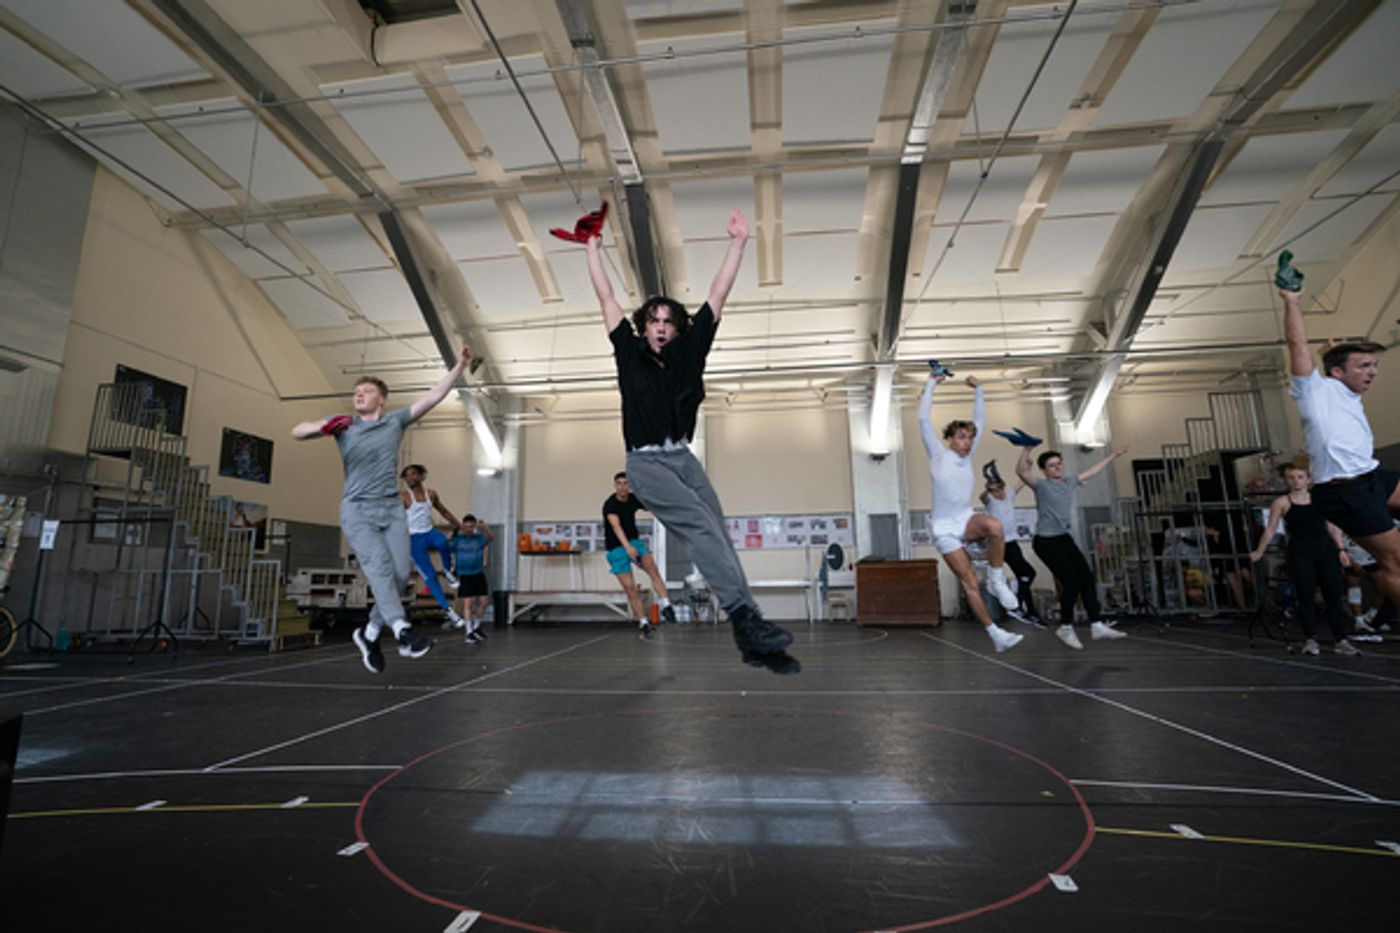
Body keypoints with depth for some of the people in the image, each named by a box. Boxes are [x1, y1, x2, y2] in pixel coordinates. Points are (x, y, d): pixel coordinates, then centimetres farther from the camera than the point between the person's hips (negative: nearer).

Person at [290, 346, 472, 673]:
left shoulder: (396, 420, 13)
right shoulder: (344, 424, 12)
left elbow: (434, 396, 7)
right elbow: (297, 431, 4)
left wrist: (459, 366, 1)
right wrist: (323, 427, -18)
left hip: (392, 509, 2)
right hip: (357, 510, -2)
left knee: (399, 574, -7)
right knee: (379, 567, -20)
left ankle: (370, 633, 11)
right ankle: (403, 631, -32)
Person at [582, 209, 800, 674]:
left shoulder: (688, 351, 9)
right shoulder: (629, 353, 6)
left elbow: (717, 295, 11)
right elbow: (606, 297, 11)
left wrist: (738, 242, 13)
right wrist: (592, 248, 17)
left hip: (684, 458, 3)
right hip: (646, 462, -3)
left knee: (718, 534, -7)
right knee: (700, 523, -24)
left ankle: (752, 641, -7)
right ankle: (744, 614, -29)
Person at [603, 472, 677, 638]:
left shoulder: (634, 499, -3)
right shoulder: (610, 504, -20)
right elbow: (616, 526, -37)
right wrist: (627, 546, -52)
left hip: (634, 542, 4)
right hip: (616, 548, -4)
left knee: (653, 569, -24)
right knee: (630, 587, -6)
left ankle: (665, 605, -25)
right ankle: (643, 622, 8)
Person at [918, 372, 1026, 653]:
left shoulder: (967, 456, 8)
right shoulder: (938, 454, -4)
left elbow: (980, 420, 15)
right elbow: (923, 419, -9)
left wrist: (978, 390, 12)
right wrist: (931, 383, -3)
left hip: (966, 519, 4)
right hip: (944, 528, -4)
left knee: (994, 526, -33)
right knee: (970, 582, -8)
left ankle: (997, 581, -15)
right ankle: (995, 634, 0)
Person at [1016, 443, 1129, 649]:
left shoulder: (1069, 481, 9)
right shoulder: (1041, 485, -11)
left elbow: (1093, 471, 25)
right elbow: (1021, 471, -29)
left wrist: (1113, 455, 33)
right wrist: (1026, 450, -43)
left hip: (1065, 538, 7)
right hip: (1046, 541, -7)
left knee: (1088, 578, 3)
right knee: (1072, 582, -9)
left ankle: (1096, 625, 14)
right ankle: (1065, 628, 10)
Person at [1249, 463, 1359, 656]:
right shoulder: (1281, 502, 1)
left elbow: (1333, 527, 11)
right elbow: (1270, 529, 4)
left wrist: (1341, 550, 5)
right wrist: (1259, 552, 4)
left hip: (1325, 548, 3)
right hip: (1299, 551, -3)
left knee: (1334, 594, 2)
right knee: (1305, 595, -3)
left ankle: (1341, 639, 10)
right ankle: (1310, 638, 3)